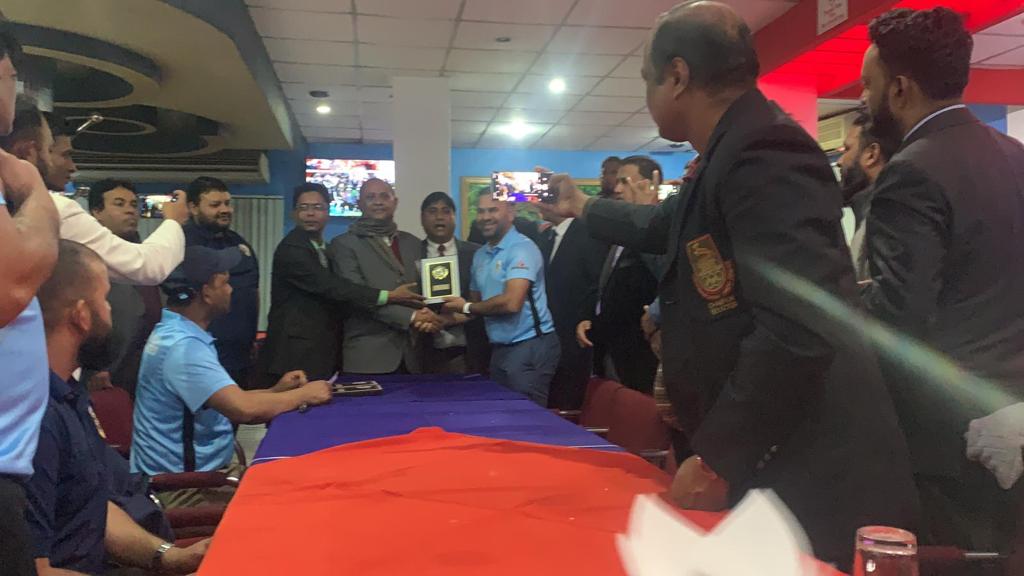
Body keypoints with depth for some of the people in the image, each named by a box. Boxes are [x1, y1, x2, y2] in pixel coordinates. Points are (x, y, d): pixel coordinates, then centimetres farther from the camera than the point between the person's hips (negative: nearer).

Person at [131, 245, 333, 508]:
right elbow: (244, 409, -32)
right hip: (183, 489, -9)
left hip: (202, 471, 9)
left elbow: (229, 400, 15)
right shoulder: (182, 346, -23)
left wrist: (276, 391, 3)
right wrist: (304, 394, -16)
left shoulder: (175, 334, 9)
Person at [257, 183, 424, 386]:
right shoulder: (290, 249, -13)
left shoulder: (325, 249, 15)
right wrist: (389, 296, -20)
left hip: (323, 354, 8)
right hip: (295, 355, -8)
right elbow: (330, 287, -20)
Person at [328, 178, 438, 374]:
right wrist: (410, 316, -15)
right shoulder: (344, 244, -1)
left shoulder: (413, 243, 15)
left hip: (412, 353, 4)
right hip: (368, 355, -4)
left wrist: (426, 314, -8)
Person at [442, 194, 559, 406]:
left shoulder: (522, 249, -14)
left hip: (530, 347, -8)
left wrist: (467, 307, -10)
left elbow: (511, 302, -24)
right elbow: (477, 303, 17)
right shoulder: (480, 255, 12)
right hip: (500, 348, 8)